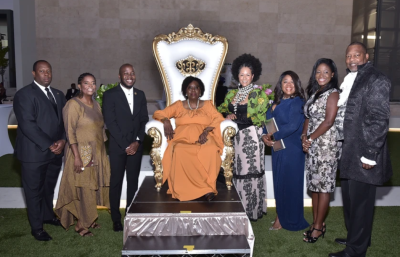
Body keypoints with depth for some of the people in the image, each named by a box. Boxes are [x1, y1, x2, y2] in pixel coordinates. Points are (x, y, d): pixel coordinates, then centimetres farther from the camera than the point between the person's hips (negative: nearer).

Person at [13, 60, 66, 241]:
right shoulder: (24, 94, -10)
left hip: (55, 152, 6)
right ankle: (37, 228, 23)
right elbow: (27, 125, -17)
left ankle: (48, 216, 41)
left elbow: (64, 120, 8)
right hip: (34, 153, -6)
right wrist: (49, 145, -18)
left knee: (49, 188, 21)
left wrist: (62, 140, -9)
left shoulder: (58, 95, 11)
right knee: (34, 191, 9)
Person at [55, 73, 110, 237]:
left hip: (97, 154, 7)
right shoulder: (73, 105, -12)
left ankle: (88, 219, 28)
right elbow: (70, 132, -16)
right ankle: (81, 224, 15)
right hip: (81, 154, -7)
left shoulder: (96, 105, 10)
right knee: (83, 188, -1)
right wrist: (77, 156, -21)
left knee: (93, 186, 13)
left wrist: (102, 152, 11)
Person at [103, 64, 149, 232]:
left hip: (136, 145, 3)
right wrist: (125, 145, -12)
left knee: (133, 181, 9)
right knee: (116, 182, 5)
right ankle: (116, 219, 16)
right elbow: (110, 122, -9)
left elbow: (144, 120, 7)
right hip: (117, 146, -3)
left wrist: (137, 141, -7)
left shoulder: (140, 95, 10)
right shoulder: (110, 95, -3)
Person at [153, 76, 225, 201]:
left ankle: (207, 186, -31)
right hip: (183, 138, 0)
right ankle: (206, 188, -34)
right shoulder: (178, 105, 22)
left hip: (203, 139, 0)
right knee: (179, 152, -38)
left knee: (211, 150, -38)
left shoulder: (207, 104, 22)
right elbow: (158, 113, 18)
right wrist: (166, 120, -6)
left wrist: (206, 131, -11)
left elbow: (219, 119, 7)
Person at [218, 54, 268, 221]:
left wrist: (236, 118, -10)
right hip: (235, 136, 5)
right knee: (237, 171, 6)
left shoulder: (258, 94, -2)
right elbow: (221, 110, 16)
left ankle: (252, 209, 11)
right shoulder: (232, 94, 15)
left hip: (251, 136, -5)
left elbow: (261, 117, -8)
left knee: (250, 171, -2)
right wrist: (227, 116, -7)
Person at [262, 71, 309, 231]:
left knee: (290, 182, 2)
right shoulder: (277, 103, 12)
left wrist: (273, 136, -12)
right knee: (279, 182, 12)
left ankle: (289, 220, 16)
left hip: (292, 148, -7)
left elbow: (293, 126, -19)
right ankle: (281, 216, 25)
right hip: (278, 147, 7)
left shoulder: (298, 102, -9)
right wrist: (266, 136, -11)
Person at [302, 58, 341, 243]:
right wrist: (304, 136, 0)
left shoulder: (333, 94, -9)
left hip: (326, 144, -8)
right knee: (314, 184, 11)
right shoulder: (314, 93, 15)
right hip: (312, 145, 8)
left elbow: (329, 121, -15)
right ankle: (316, 222, 22)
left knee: (323, 186, -1)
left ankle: (319, 227, 8)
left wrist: (310, 139, -12)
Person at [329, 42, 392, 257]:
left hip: (362, 153, -8)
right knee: (349, 198, 18)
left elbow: (379, 119, -16)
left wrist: (370, 155, -18)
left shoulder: (376, 80, -11)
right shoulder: (350, 80, 14)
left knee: (360, 201, 2)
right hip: (349, 150, 8)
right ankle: (354, 237, 36)